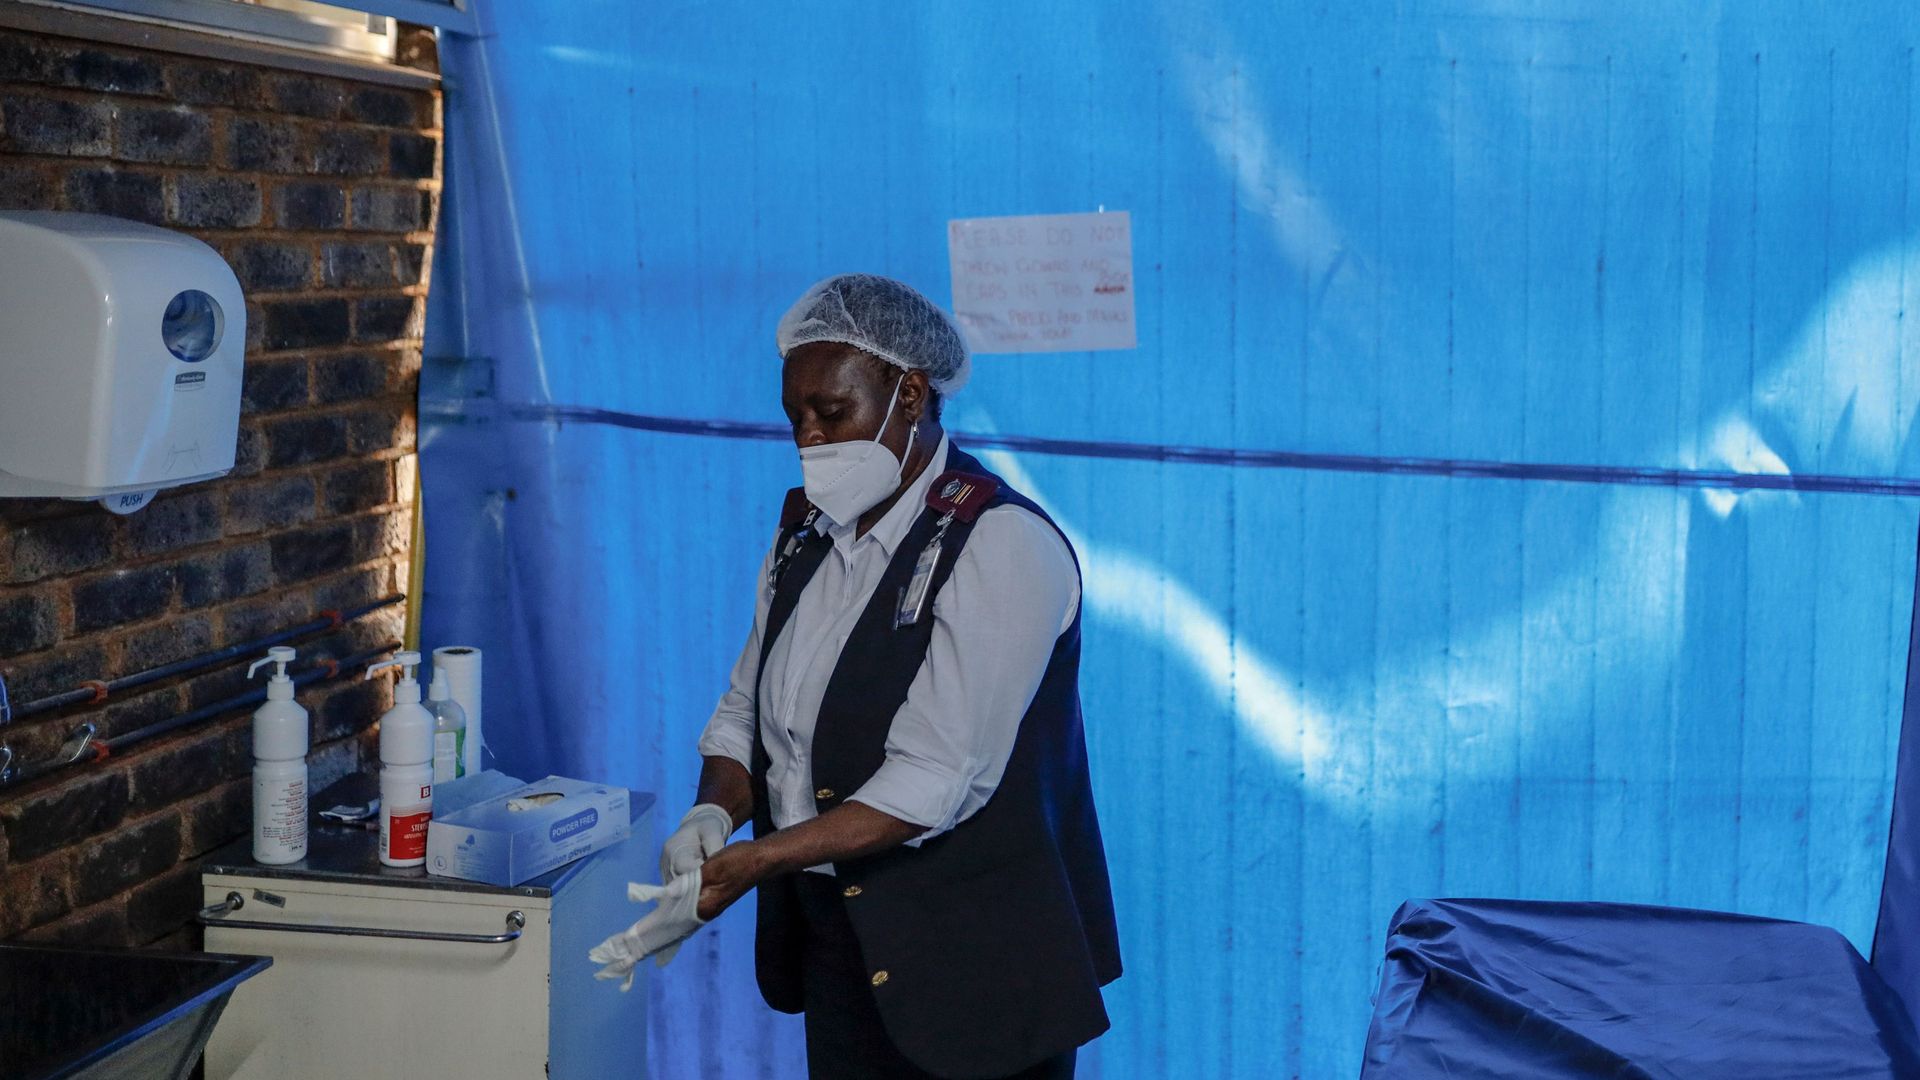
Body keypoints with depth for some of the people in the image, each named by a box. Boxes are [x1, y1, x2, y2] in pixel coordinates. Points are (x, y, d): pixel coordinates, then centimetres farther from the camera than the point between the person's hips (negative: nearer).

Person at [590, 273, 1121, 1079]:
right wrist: (713, 813, -12)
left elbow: (934, 779, -24)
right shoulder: (807, 530, 8)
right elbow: (746, 711, 11)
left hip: (972, 963, -6)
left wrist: (743, 867, -29)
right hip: (836, 946, 6)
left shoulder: (1003, 546, -17)